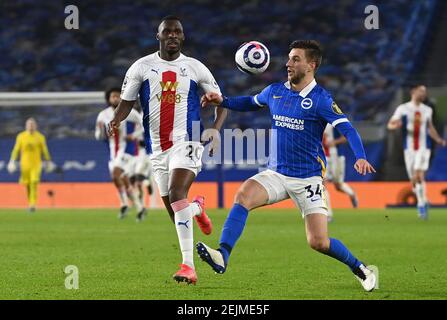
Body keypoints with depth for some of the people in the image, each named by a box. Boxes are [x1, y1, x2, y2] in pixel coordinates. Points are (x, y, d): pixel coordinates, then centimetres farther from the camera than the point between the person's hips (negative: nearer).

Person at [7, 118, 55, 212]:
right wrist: (12, 161, -1)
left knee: (34, 183, -17)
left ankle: (33, 204, -19)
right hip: (25, 164, 2)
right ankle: (30, 203, 31)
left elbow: (45, 150, 9)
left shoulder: (40, 137, 0)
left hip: (36, 164, -2)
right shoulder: (21, 136, 2)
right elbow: (16, 149, 5)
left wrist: (48, 162, 14)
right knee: (27, 184, 9)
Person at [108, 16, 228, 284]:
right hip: (157, 148, 3)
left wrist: (215, 130, -7)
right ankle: (197, 208, 46)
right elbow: (127, 102, 8)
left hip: (186, 142, -3)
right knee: (176, 212, 6)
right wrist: (116, 121, -14)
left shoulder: (195, 67, 4)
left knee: (176, 195, -26)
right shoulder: (142, 67, 6)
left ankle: (188, 266, -26)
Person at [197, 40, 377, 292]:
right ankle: (222, 257, -32)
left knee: (319, 242, -9)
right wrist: (222, 101, 11)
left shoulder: (321, 99, -11)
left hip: (308, 179, -4)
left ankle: (360, 269, 17)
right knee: (243, 195, -25)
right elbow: (251, 103, 27)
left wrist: (360, 158, -36)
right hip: (276, 174, 4)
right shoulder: (276, 91, 6)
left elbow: (347, 129, -19)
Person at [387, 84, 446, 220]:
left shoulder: (427, 110, 9)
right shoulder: (403, 108, 0)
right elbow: (390, 125, 0)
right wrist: (396, 125, -23)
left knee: (419, 176, -17)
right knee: (414, 179, 3)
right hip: (409, 147, 0)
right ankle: (423, 202, 24)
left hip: (423, 147, 0)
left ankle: (422, 204, -10)